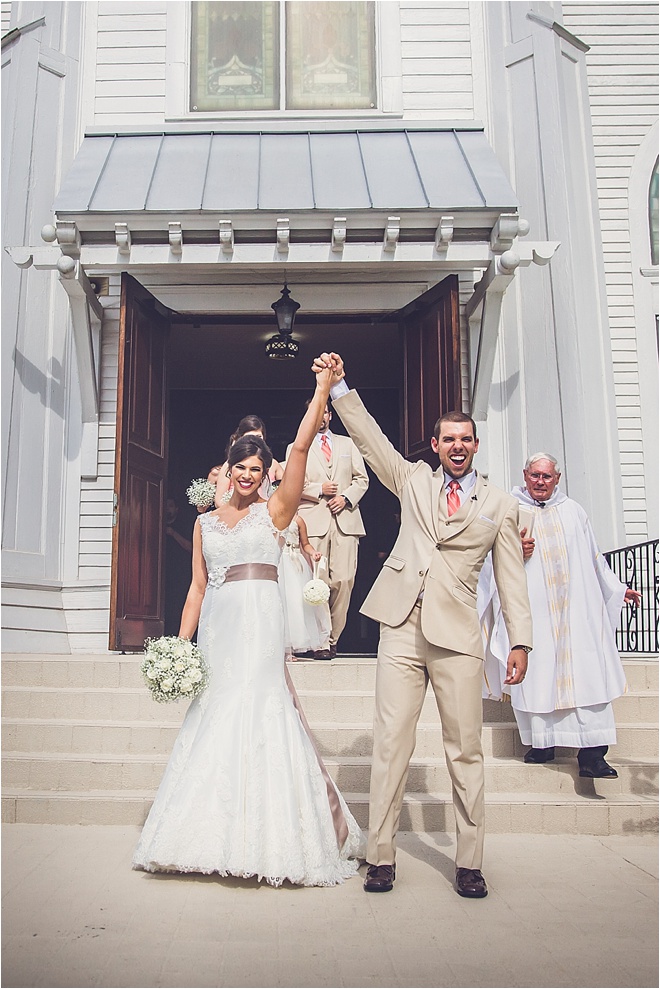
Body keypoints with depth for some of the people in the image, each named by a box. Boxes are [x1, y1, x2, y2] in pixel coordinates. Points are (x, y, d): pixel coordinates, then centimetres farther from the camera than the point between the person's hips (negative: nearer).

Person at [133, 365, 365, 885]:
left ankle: (265, 838, 2)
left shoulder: (274, 511, 4)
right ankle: (216, 837, 16)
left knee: (257, 717, -8)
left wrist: (323, 387, -10)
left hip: (259, 626, -4)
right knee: (214, 721, 5)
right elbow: (197, 588, 12)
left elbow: (302, 445, -6)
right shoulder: (205, 522, 15)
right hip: (216, 629, 4)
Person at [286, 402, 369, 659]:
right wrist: (319, 490, -5)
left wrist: (346, 497, -2)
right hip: (314, 522, -2)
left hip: (345, 520, 2)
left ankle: (333, 638, 4)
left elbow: (361, 479, 16)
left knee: (343, 581, -7)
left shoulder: (347, 444, 21)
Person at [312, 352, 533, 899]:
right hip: (401, 627, 1)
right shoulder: (414, 480, 15)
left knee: (466, 750, 3)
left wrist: (521, 641, 3)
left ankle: (470, 863, 15)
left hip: (458, 635, 0)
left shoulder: (501, 506, 11)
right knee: (391, 744, 0)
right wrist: (340, 387, 2)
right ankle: (381, 856, 10)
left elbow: (512, 578, 9)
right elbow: (371, 438, 10)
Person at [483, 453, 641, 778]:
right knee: (536, 674, -6)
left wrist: (618, 588, 23)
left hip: (576, 608, 2)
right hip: (532, 608, -2)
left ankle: (591, 754, -10)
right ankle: (542, 743, 5)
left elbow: (593, 558, 24)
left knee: (586, 674, -9)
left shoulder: (573, 511, 18)